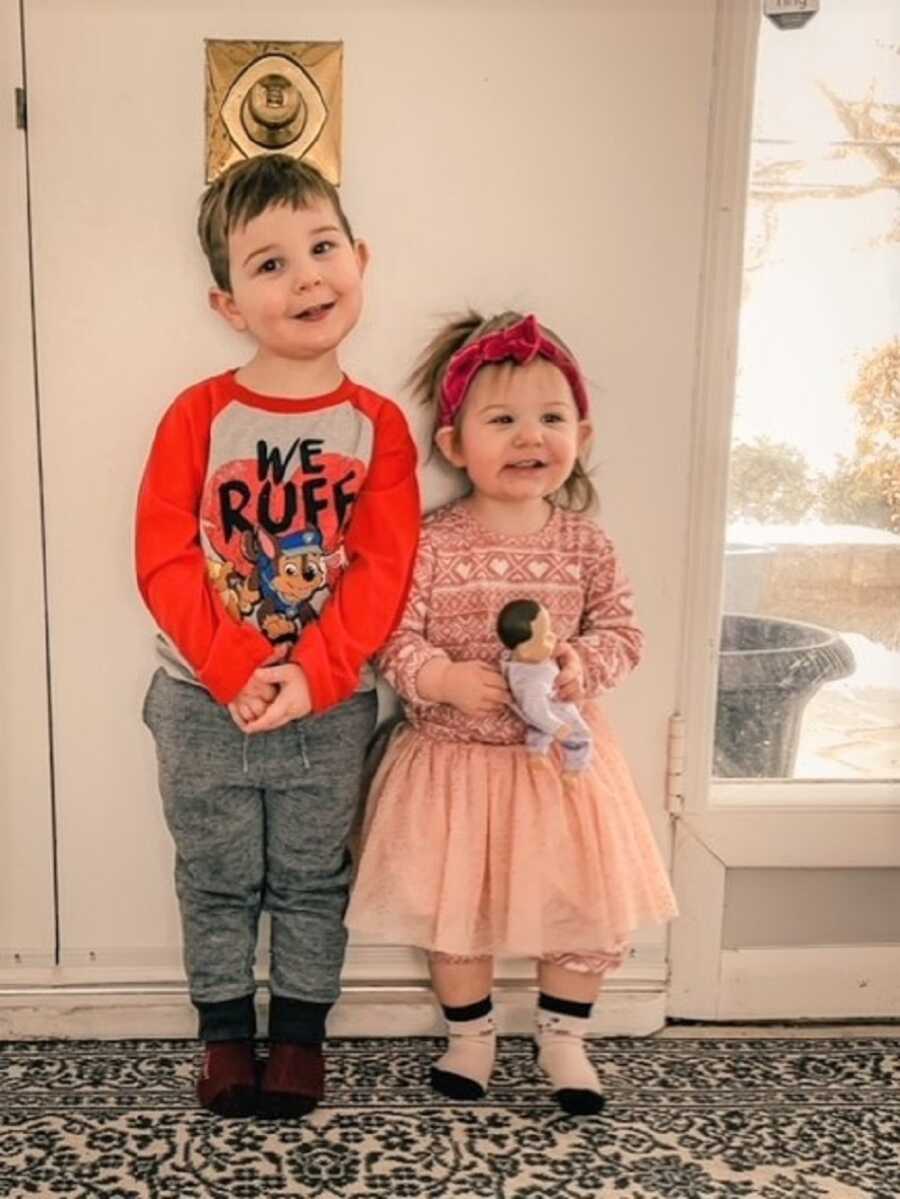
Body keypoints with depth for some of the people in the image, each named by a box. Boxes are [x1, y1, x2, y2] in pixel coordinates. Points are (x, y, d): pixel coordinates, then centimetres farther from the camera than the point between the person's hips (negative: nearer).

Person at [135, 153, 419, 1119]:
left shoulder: (378, 425, -6)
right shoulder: (198, 415, -9)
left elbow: (383, 571, -11)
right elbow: (164, 561, -12)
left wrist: (310, 677, -21)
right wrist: (236, 673, -20)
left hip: (330, 706, 1)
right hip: (203, 701, 0)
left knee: (312, 880, 16)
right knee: (217, 882, 16)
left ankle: (301, 1032, 36)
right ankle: (225, 1032, 36)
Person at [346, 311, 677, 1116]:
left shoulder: (583, 542, -4)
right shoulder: (432, 543, -11)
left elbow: (623, 631, -2)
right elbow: (393, 639, -12)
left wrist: (582, 664, -22)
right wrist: (449, 679, -28)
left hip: (562, 756, 2)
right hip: (454, 757, -1)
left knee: (588, 905, 10)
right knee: (455, 909, 13)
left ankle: (563, 1039, 34)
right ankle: (470, 1036, 38)